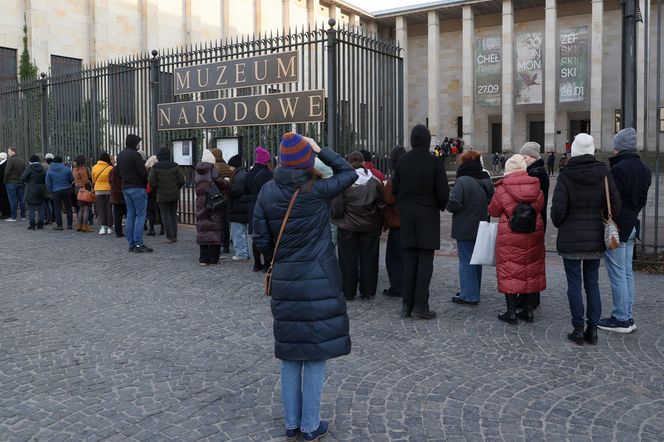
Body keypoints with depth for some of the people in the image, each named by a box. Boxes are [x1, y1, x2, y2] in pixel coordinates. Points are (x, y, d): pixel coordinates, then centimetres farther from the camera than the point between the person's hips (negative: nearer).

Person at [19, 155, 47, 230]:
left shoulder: (29, 168, -11)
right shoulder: (42, 168, 5)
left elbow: (22, 178, -15)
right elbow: (45, 179, 9)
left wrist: (25, 181, 5)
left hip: (31, 191, -5)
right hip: (41, 191, 5)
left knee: (31, 208, 0)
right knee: (40, 208, 11)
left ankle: (32, 224, -1)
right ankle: (41, 223, 14)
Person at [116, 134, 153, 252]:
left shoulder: (120, 155, 14)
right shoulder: (135, 155, -13)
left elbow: (118, 173, 18)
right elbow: (143, 172, -18)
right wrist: (147, 180, -1)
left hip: (125, 188, 8)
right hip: (137, 188, -8)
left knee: (130, 216, 10)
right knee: (140, 215, -5)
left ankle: (131, 244, 12)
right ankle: (138, 244, -9)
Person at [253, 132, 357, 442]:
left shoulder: (268, 192, -1)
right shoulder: (318, 190, -11)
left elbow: (261, 239, 1)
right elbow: (349, 173, 6)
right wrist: (320, 150, 6)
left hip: (284, 281, 4)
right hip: (319, 282, -4)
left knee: (289, 355, 14)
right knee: (316, 355, 6)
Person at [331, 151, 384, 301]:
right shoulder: (375, 182, -5)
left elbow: (336, 208, -10)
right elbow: (382, 206, 0)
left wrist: (336, 218, 11)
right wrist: (380, 224, 13)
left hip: (347, 227, -2)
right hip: (370, 227, 2)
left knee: (348, 260, 8)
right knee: (368, 259, 11)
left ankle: (348, 292, 14)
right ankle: (367, 291, 17)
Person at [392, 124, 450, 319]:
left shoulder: (402, 161, 0)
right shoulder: (434, 162, -11)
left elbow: (394, 188, 4)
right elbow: (443, 192, -10)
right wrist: (442, 206, 9)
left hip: (407, 215, 4)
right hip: (428, 215, -4)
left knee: (409, 261, 9)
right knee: (425, 261, 1)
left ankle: (407, 305, 12)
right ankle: (420, 305, 0)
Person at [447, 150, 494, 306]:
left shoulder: (462, 181, -18)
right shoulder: (487, 181, 6)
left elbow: (453, 204, -24)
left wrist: (448, 204, -4)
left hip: (465, 229, -7)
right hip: (482, 228, 7)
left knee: (466, 262, 0)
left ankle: (469, 295, 2)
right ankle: (474, 292, 28)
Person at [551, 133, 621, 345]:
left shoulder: (565, 175, -11)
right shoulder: (603, 173, -2)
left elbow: (558, 208, -13)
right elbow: (615, 204, -2)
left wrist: (559, 224, 7)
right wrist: (602, 223, 13)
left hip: (570, 238, -3)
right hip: (595, 237, 3)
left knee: (574, 284, 3)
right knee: (592, 283, 11)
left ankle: (578, 329, 7)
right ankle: (592, 329, 14)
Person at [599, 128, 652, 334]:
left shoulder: (618, 169, -19)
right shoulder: (644, 170, 10)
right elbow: (642, 200, 16)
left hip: (616, 226, -9)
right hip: (632, 225, 9)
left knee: (617, 274, -2)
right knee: (627, 273, 14)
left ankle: (621, 319, 4)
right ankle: (628, 317, 21)